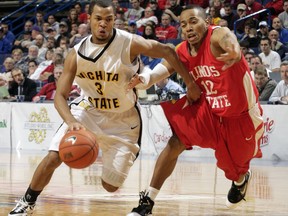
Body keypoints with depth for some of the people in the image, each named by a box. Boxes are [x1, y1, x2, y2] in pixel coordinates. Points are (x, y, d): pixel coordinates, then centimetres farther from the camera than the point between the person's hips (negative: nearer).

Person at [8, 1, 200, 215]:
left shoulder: (130, 44, -22)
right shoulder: (77, 53, -14)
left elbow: (167, 51, -8)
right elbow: (60, 95, -15)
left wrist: (190, 84, -3)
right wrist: (71, 122, -35)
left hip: (123, 119, -1)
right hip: (88, 110, 2)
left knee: (110, 186, -1)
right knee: (53, 157, -16)